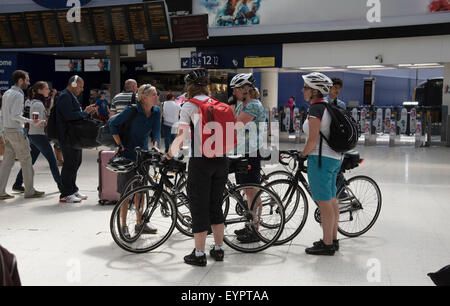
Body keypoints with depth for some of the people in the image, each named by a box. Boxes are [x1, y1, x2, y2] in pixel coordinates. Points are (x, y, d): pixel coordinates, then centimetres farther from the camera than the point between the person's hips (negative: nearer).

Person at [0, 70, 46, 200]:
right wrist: (32, 121, -21)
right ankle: (29, 191, 5)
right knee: (26, 160, -1)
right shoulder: (18, 95, -13)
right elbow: (14, 115, -21)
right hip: (16, 131, -9)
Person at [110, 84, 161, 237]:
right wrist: (120, 145, -14)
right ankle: (123, 226, 10)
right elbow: (113, 124, -12)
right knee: (125, 192, -1)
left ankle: (140, 224, 22)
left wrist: (155, 146, -25)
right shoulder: (133, 110, -18)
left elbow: (156, 131, -6)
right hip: (127, 154, -5)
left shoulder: (156, 111, -2)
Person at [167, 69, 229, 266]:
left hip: (201, 161, -5)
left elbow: (181, 135, -12)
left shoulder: (189, 105, -4)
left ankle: (199, 254, 8)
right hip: (221, 159, 5)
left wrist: (172, 152, 3)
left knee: (199, 207, 3)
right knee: (216, 204, 16)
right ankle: (218, 249, 23)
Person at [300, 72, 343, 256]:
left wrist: (303, 154, -6)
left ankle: (327, 245, 4)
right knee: (331, 200, 15)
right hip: (335, 158, 10)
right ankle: (333, 239, 25)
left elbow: (312, 140, -21)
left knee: (324, 203, -3)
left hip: (320, 158, -10)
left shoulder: (315, 109, -16)